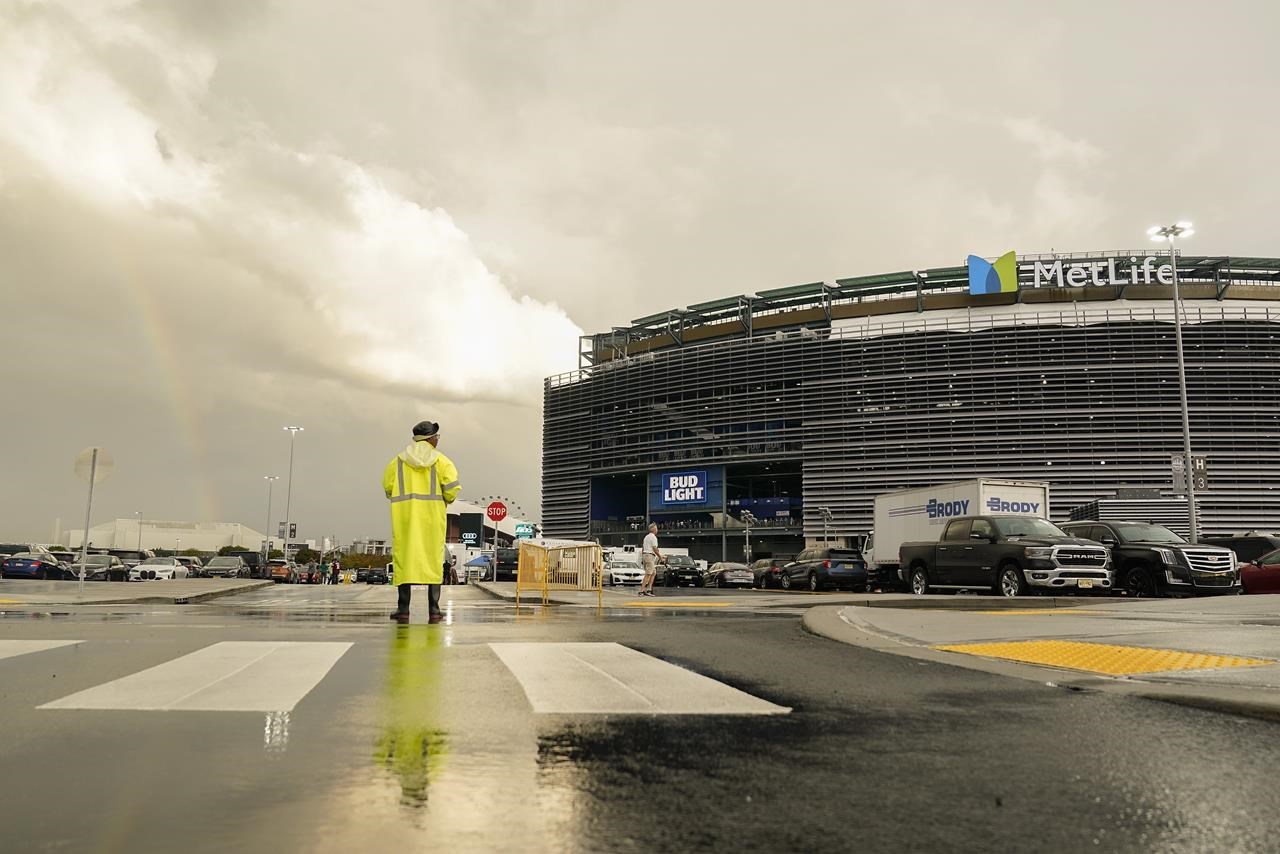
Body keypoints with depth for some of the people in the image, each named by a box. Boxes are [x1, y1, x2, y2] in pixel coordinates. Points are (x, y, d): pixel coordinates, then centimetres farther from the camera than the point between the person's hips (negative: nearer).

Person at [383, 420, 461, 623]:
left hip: (405, 514, 1)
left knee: (404, 558, 5)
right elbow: (452, 486, -10)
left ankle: (403, 609, 3)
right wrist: (446, 500, 11)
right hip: (432, 514, -1)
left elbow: (388, 487, 4)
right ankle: (433, 609, 4)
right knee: (433, 559, 5)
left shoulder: (398, 460, 6)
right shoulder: (440, 460, 0)